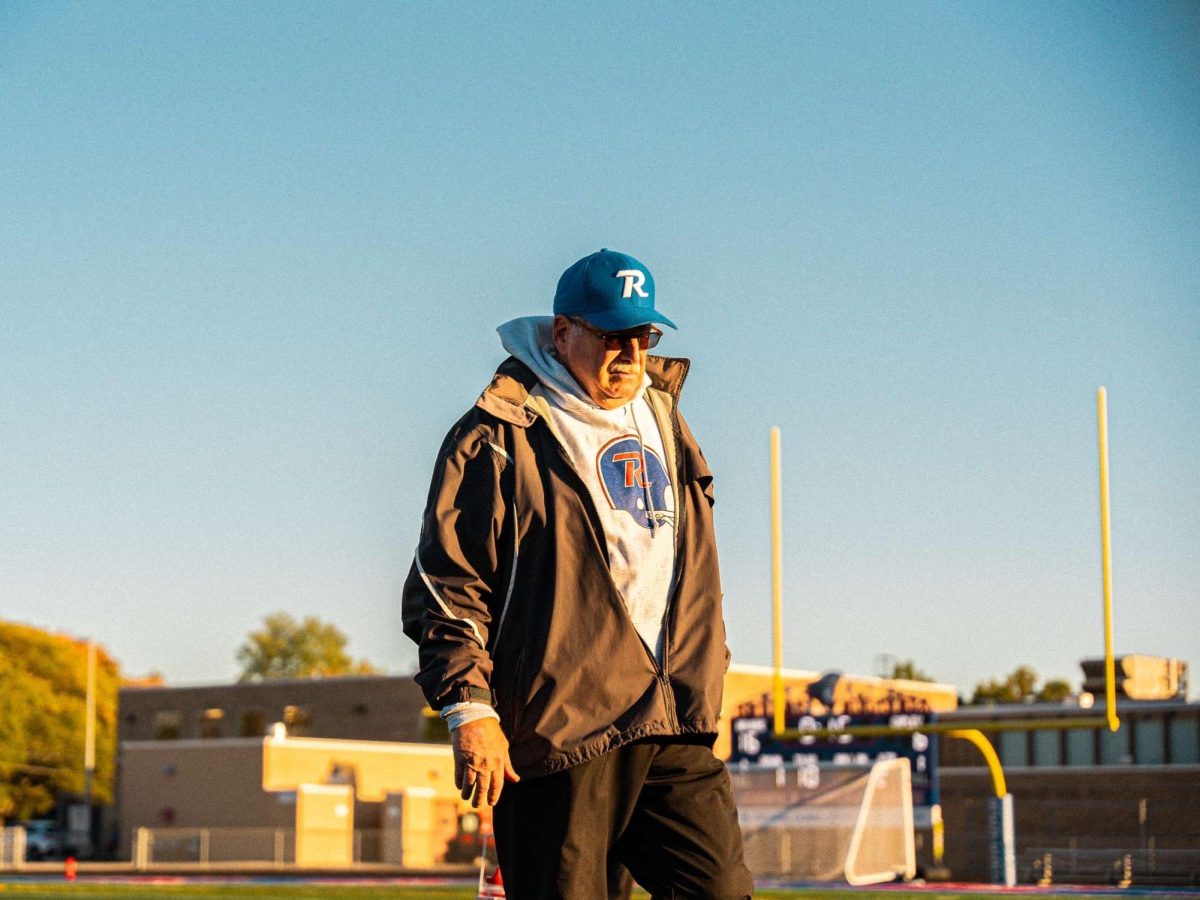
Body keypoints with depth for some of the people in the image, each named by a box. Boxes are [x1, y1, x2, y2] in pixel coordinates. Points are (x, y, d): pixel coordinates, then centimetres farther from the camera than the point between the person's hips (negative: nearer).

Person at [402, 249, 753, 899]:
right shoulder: (499, 439, -3)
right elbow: (445, 586, -7)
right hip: (561, 730, -6)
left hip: (675, 726, 6)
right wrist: (468, 708, -16)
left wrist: (704, 686, 22)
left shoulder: (662, 414, 19)